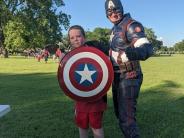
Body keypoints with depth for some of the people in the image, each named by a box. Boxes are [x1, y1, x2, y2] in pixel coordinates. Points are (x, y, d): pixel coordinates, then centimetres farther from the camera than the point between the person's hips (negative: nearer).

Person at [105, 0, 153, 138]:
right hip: (117, 77, 9)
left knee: (126, 119, -12)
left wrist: (129, 53, -53)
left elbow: (147, 48, -33)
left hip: (129, 78, -9)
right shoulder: (115, 29, 12)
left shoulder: (131, 25, -16)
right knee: (120, 113, 20)